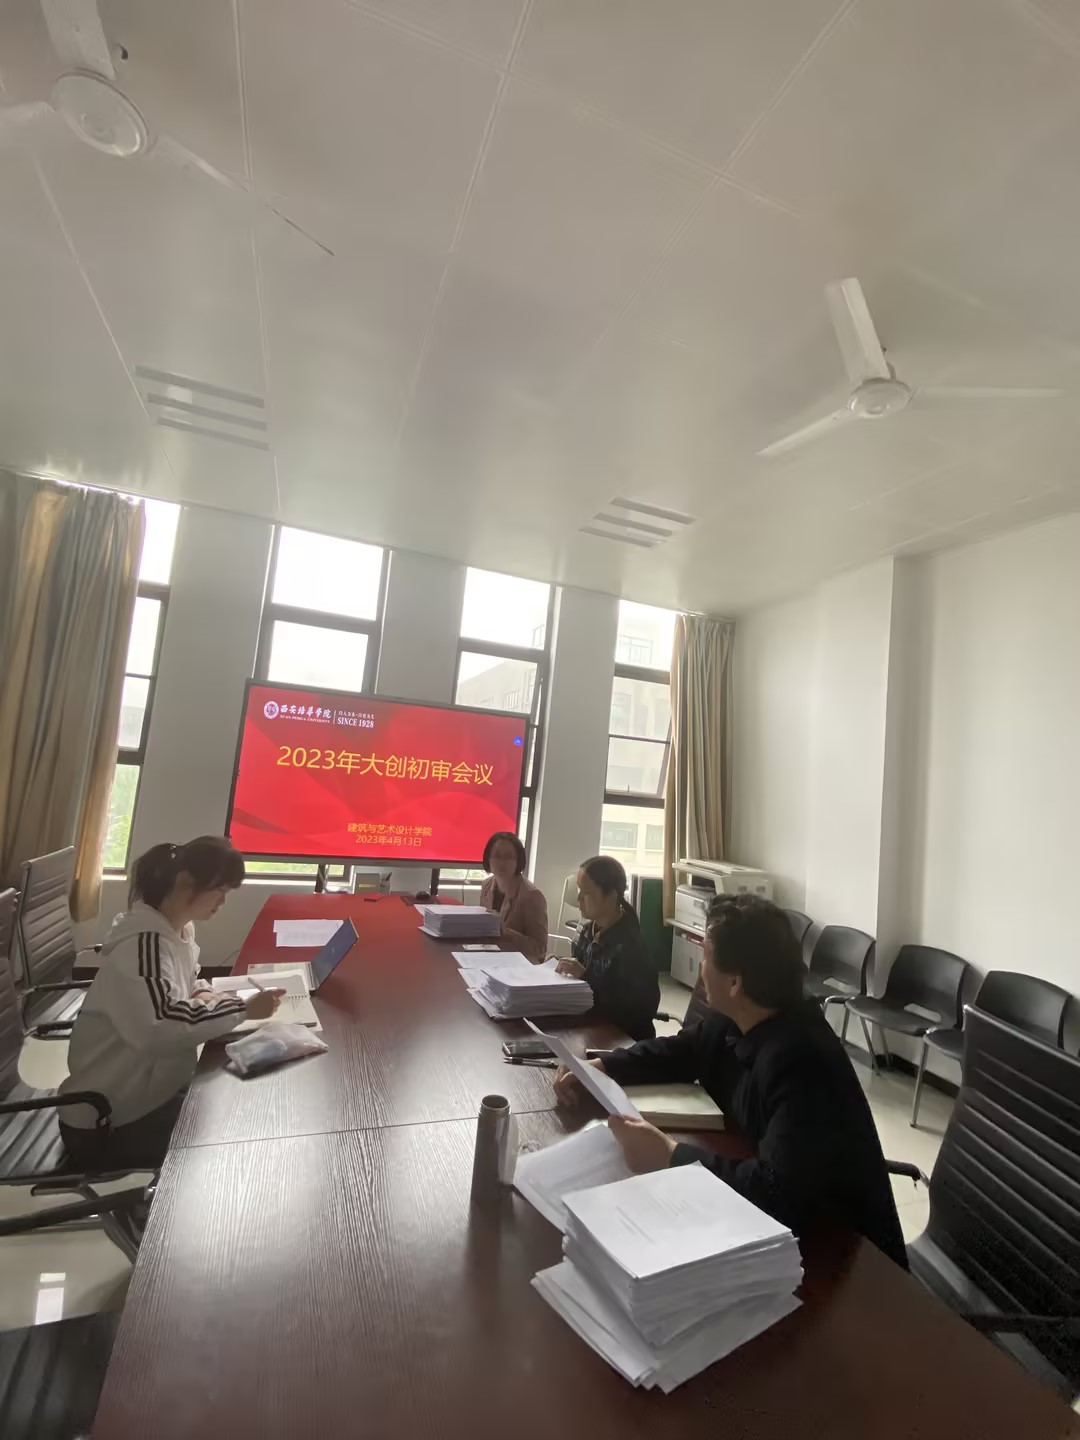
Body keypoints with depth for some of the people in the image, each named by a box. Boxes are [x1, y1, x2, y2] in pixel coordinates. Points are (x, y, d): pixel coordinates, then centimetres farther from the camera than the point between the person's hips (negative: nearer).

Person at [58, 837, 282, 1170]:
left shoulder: (180, 929, 0)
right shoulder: (144, 942, -28)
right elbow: (163, 1026, -40)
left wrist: (202, 995, -5)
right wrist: (243, 1009, -33)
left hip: (153, 1092, 8)